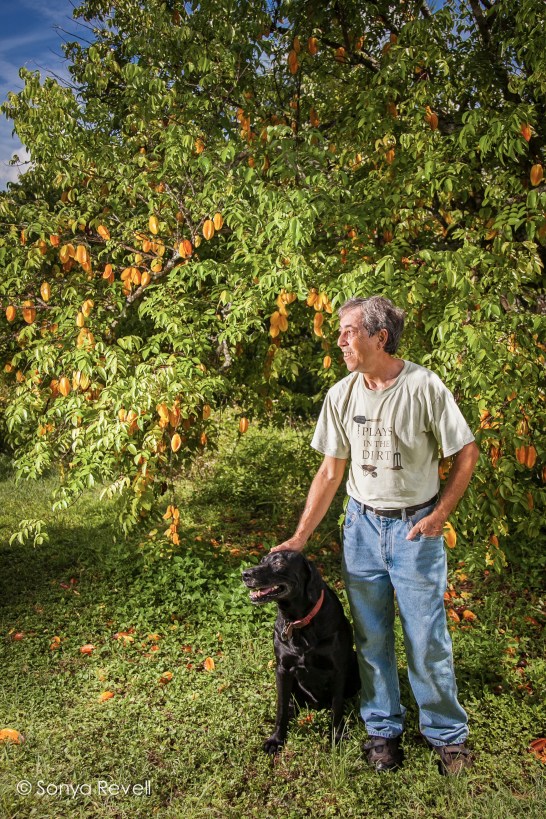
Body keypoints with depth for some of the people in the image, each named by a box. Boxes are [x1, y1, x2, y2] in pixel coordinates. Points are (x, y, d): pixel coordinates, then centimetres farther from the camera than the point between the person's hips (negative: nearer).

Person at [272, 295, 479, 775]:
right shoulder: (341, 396, -3)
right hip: (362, 524, 4)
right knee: (371, 637, 14)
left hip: (416, 526, -3)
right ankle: (383, 728, 34)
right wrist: (300, 537, 0)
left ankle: (447, 734, 29)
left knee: (427, 639, 5)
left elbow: (467, 454, -5)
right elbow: (330, 473, 2)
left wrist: (439, 515, -10)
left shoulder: (424, 386, -15)